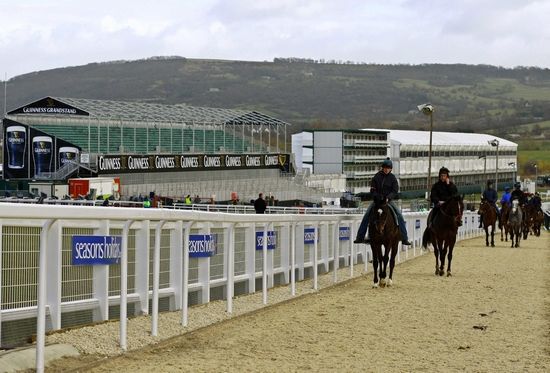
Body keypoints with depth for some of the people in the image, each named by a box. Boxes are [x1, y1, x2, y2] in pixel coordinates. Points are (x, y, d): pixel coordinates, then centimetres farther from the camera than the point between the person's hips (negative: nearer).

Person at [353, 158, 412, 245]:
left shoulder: (392, 178, 0)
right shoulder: (377, 176, 0)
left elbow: (395, 191, -3)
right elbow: (372, 190, 1)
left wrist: (388, 197, -20)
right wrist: (377, 197, -16)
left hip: (388, 201, 0)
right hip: (377, 200, 0)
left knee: (400, 217, -14)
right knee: (366, 216, -13)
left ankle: (404, 239, -10)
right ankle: (360, 237, -6)